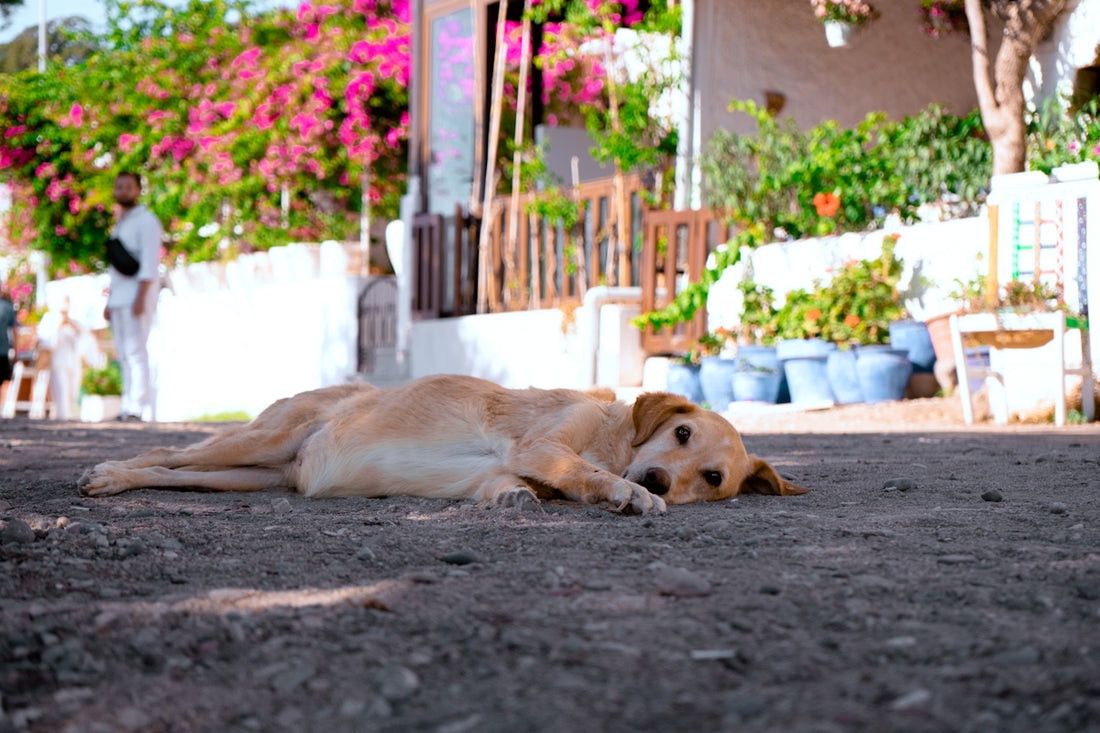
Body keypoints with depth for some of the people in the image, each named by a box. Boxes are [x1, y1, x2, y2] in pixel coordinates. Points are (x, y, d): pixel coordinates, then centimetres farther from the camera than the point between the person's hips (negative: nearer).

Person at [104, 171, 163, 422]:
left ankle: (139, 408, -17)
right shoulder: (120, 224, 22)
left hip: (137, 297, -9)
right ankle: (129, 407, 5)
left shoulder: (146, 220, -5)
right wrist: (109, 302, 19)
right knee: (124, 354, 5)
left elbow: (149, 262, -15)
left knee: (135, 351, -14)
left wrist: (140, 297, -23)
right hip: (119, 300, 9)